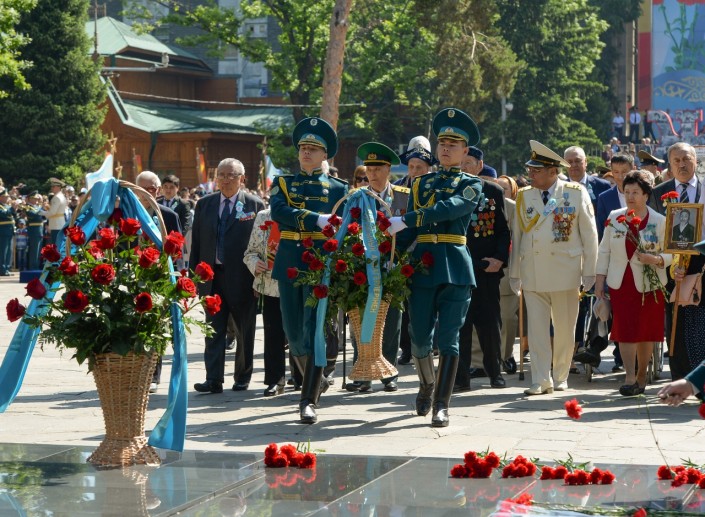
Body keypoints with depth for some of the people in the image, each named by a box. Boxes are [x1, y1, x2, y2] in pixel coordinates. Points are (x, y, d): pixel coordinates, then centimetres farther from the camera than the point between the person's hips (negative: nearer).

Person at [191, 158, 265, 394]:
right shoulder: (204, 204, 9)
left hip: (242, 278, -2)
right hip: (212, 276, 2)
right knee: (213, 330, -1)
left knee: (245, 331, 8)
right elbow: (196, 242, 10)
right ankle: (214, 380, -3)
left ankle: (242, 378, 21)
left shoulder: (255, 205, -1)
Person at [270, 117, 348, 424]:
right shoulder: (283, 183, 11)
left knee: (315, 330, -11)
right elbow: (280, 211, -9)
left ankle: (309, 401, -13)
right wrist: (318, 220, -23)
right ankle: (316, 381, 31)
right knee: (293, 331, 7)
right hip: (289, 265, 3)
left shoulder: (338, 188, 9)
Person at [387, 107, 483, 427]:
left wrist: (407, 220, -24)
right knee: (419, 337, 4)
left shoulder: (471, 185, 3)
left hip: (455, 267, -3)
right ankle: (427, 385, 31)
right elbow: (407, 231, 14)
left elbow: (448, 209, -17)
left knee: (448, 338, -5)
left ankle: (441, 406, -4)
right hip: (422, 264, 3)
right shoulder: (422, 184, 16)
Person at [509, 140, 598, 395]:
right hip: (532, 273, 2)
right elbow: (517, 236, 10)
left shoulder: (576, 194, -1)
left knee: (565, 329, 6)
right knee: (536, 328, -3)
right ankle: (541, 380, -1)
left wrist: (589, 272, -1)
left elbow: (589, 234, 2)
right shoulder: (524, 197, 7)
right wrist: (514, 273, 8)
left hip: (565, 271, -2)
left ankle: (560, 377, 19)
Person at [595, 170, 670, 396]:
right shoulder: (614, 218, 5)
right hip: (621, 283, 1)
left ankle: (641, 377, 19)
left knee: (646, 332, 5)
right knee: (625, 330, -9)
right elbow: (604, 251, 9)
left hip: (649, 285, -1)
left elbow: (670, 254, 1)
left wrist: (656, 260, -20)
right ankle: (630, 378, -11)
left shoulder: (659, 222, -2)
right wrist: (599, 280, 4)